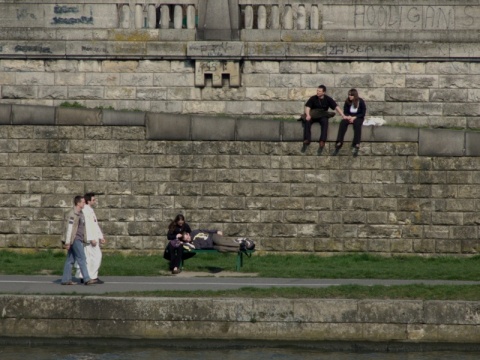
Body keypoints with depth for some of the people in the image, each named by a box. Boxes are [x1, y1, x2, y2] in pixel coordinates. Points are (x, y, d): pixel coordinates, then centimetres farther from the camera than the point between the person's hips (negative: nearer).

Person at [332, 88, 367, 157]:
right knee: (343, 123, -31)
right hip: (349, 117, 2)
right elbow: (345, 112, 8)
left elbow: (363, 113, -6)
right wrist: (348, 116, -14)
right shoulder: (347, 102, 1)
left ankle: (356, 146, -43)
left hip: (358, 118, -2)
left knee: (357, 123, -39)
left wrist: (354, 117, -18)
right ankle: (338, 144, -40)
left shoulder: (361, 102, -6)